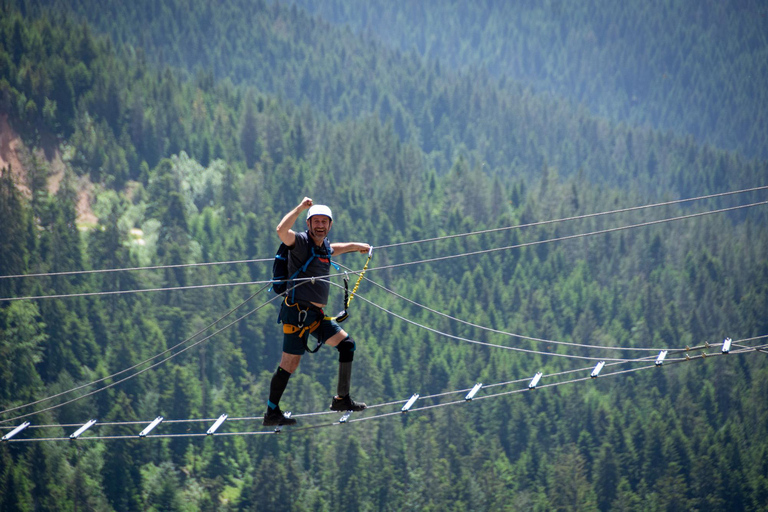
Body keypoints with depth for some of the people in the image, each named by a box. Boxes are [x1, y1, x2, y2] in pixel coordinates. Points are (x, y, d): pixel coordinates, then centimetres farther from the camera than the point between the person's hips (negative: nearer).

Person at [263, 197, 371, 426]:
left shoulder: (324, 247, 16)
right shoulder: (301, 242, -9)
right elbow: (281, 230, -31)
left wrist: (355, 246, 53)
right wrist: (301, 207, -28)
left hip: (316, 315, 9)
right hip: (298, 311, -9)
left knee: (347, 344, 11)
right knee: (290, 364, -9)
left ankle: (342, 399, 15)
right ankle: (271, 413, -1)